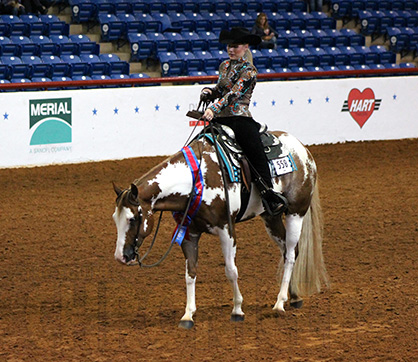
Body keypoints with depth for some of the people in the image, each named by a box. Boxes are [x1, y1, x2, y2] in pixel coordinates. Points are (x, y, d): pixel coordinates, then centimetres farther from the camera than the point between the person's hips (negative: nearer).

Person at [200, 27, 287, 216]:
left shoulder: (249, 71, -5)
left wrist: (214, 108, -28)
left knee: (255, 153, -19)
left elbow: (234, 94, -16)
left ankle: (269, 195, -18)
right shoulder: (225, 66, 16)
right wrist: (208, 92, 3)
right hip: (220, 119, 7)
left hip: (240, 118, -7)